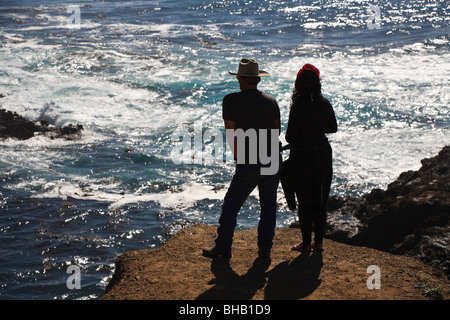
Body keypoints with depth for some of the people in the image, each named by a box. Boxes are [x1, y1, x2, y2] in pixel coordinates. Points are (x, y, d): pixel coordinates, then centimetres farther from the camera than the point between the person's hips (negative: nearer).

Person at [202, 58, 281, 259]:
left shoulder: (231, 101, -7)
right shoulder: (271, 101, 5)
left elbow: (231, 134, -6)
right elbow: (277, 131, 12)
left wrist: (238, 158, 7)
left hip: (249, 165, -4)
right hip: (273, 160, 4)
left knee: (231, 205, 8)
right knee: (268, 206, 13)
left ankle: (222, 248, 14)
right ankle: (265, 249, 15)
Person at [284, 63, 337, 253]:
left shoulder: (298, 106, -17)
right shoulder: (325, 105, -2)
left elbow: (290, 135, -16)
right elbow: (333, 128, 12)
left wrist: (292, 140, 6)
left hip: (302, 156, -5)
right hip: (323, 154, 5)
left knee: (304, 201, 5)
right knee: (320, 200, 13)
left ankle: (306, 243, 10)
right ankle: (319, 241, 19)